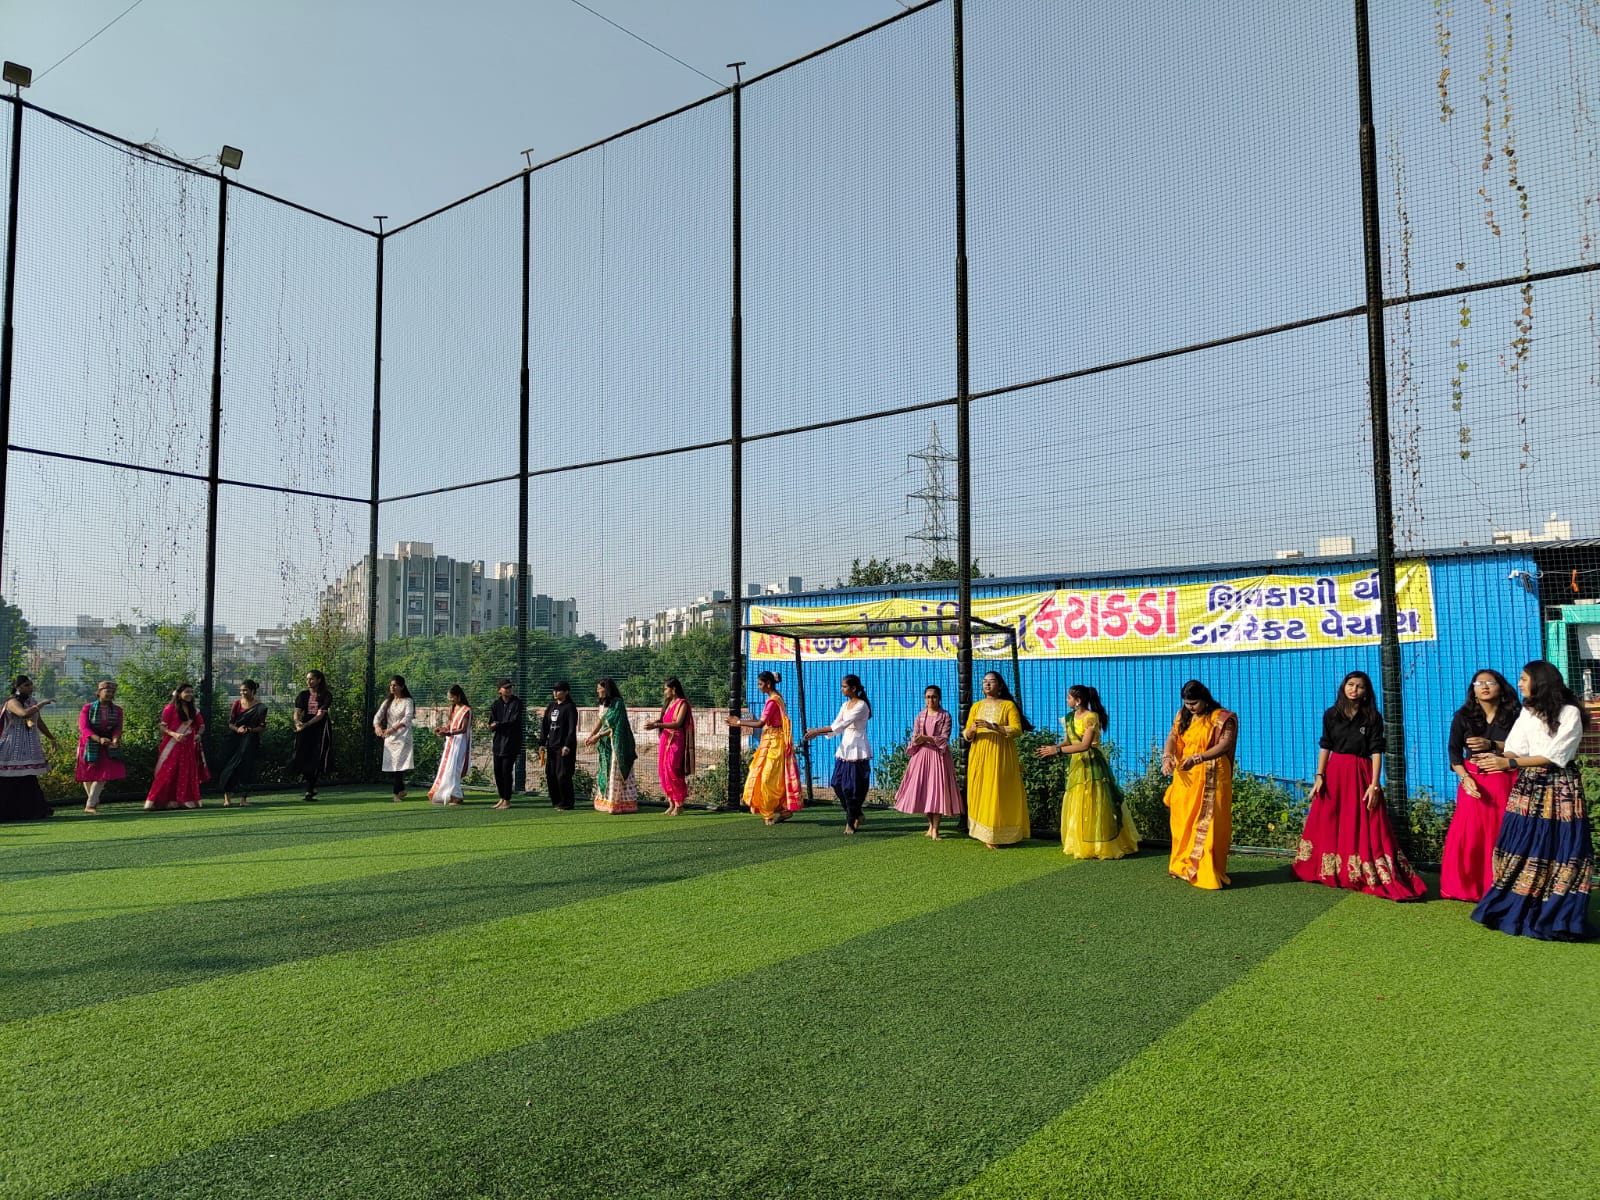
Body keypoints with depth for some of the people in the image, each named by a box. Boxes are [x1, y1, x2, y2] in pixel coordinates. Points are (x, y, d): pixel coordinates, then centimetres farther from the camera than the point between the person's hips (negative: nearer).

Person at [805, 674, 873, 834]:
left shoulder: (861, 706, -14)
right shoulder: (845, 705, 12)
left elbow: (842, 725, -22)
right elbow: (835, 727, 7)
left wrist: (818, 730, -25)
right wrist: (816, 734, -10)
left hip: (857, 749, -8)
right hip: (845, 747, 8)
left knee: (852, 786, -4)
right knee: (837, 783, 5)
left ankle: (851, 821, 9)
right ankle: (855, 815, 22)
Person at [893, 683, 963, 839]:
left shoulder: (945, 716, -1)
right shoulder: (920, 716, 10)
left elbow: (944, 738, -10)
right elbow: (914, 738, 4)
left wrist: (926, 738, -20)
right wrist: (917, 741, -18)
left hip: (938, 756, -4)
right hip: (922, 756, 4)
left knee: (937, 790, -6)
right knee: (922, 790, 4)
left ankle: (935, 830, -2)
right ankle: (931, 825, 21)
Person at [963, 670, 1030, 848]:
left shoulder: (1008, 705, 2)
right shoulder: (976, 707, 13)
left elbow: (1017, 730, -10)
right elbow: (966, 735, 11)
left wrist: (993, 727, -21)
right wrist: (972, 729, -13)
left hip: (1001, 755, -3)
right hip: (980, 756, 3)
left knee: (1001, 793, -6)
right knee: (981, 793, -2)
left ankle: (999, 834, 1)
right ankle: (986, 835, 3)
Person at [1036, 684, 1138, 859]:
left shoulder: (1091, 717, -15)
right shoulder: (1070, 718, 9)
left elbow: (1085, 745, -23)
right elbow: (1067, 740, 10)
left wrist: (1058, 750, -24)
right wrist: (1053, 748, -9)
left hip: (1092, 765, -8)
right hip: (1077, 765, 8)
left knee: (1092, 807, -4)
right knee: (1076, 806, 9)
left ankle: (1099, 847, 5)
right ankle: (1080, 845, 16)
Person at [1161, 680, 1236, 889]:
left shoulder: (1222, 718, -8)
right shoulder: (1182, 715, 11)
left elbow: (1224, 745, -18)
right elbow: (1172, 737, 5)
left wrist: (1198, 758, -31)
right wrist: (1167, 757, -16)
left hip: (1211, 779, -5)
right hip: (1185, 778, 6)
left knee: (1207, 825, -6)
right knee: (1183, 822, 8)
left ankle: (1208, 873, -2)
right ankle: (1184, 866, 18)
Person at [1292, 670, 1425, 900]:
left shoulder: (1373, 717, -1)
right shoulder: (1331, 714, 5)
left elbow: (1376, 752, -6)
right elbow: (1324, 747, 6)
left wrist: (1375, 785, -13)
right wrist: (1319, 776, -3)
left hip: (1361, 775, -2)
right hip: (1334, 773, 2)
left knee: (1364, 828, -3)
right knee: (1328, 825, 6)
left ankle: (1368, 876, 1)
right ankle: (1331, 873, 19)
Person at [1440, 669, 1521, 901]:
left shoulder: (1514, 715, 2)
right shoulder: (1463, 716, 5)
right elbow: (1454, 751, 2)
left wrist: (1491, 745, -19)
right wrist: (1464, 777, -11)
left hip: (1505, 782, -1)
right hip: (1473, 781, 1)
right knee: (1468, 835, -4)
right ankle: (1465, 888, 5)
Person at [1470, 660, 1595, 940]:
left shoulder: (1569, 713, -7)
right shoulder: (1527, 712, 12)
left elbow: (1555, 756, -15)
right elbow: (1516, 749, 5)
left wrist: (1508, 763, -21)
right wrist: (1496, 756, -16)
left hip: (1560, 789, -5)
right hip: (1528, 789, 6)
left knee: (1558, 854, -4)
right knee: (1523, 851, 4)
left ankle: (1558, 919, 2)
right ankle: (1516, 911, 10)